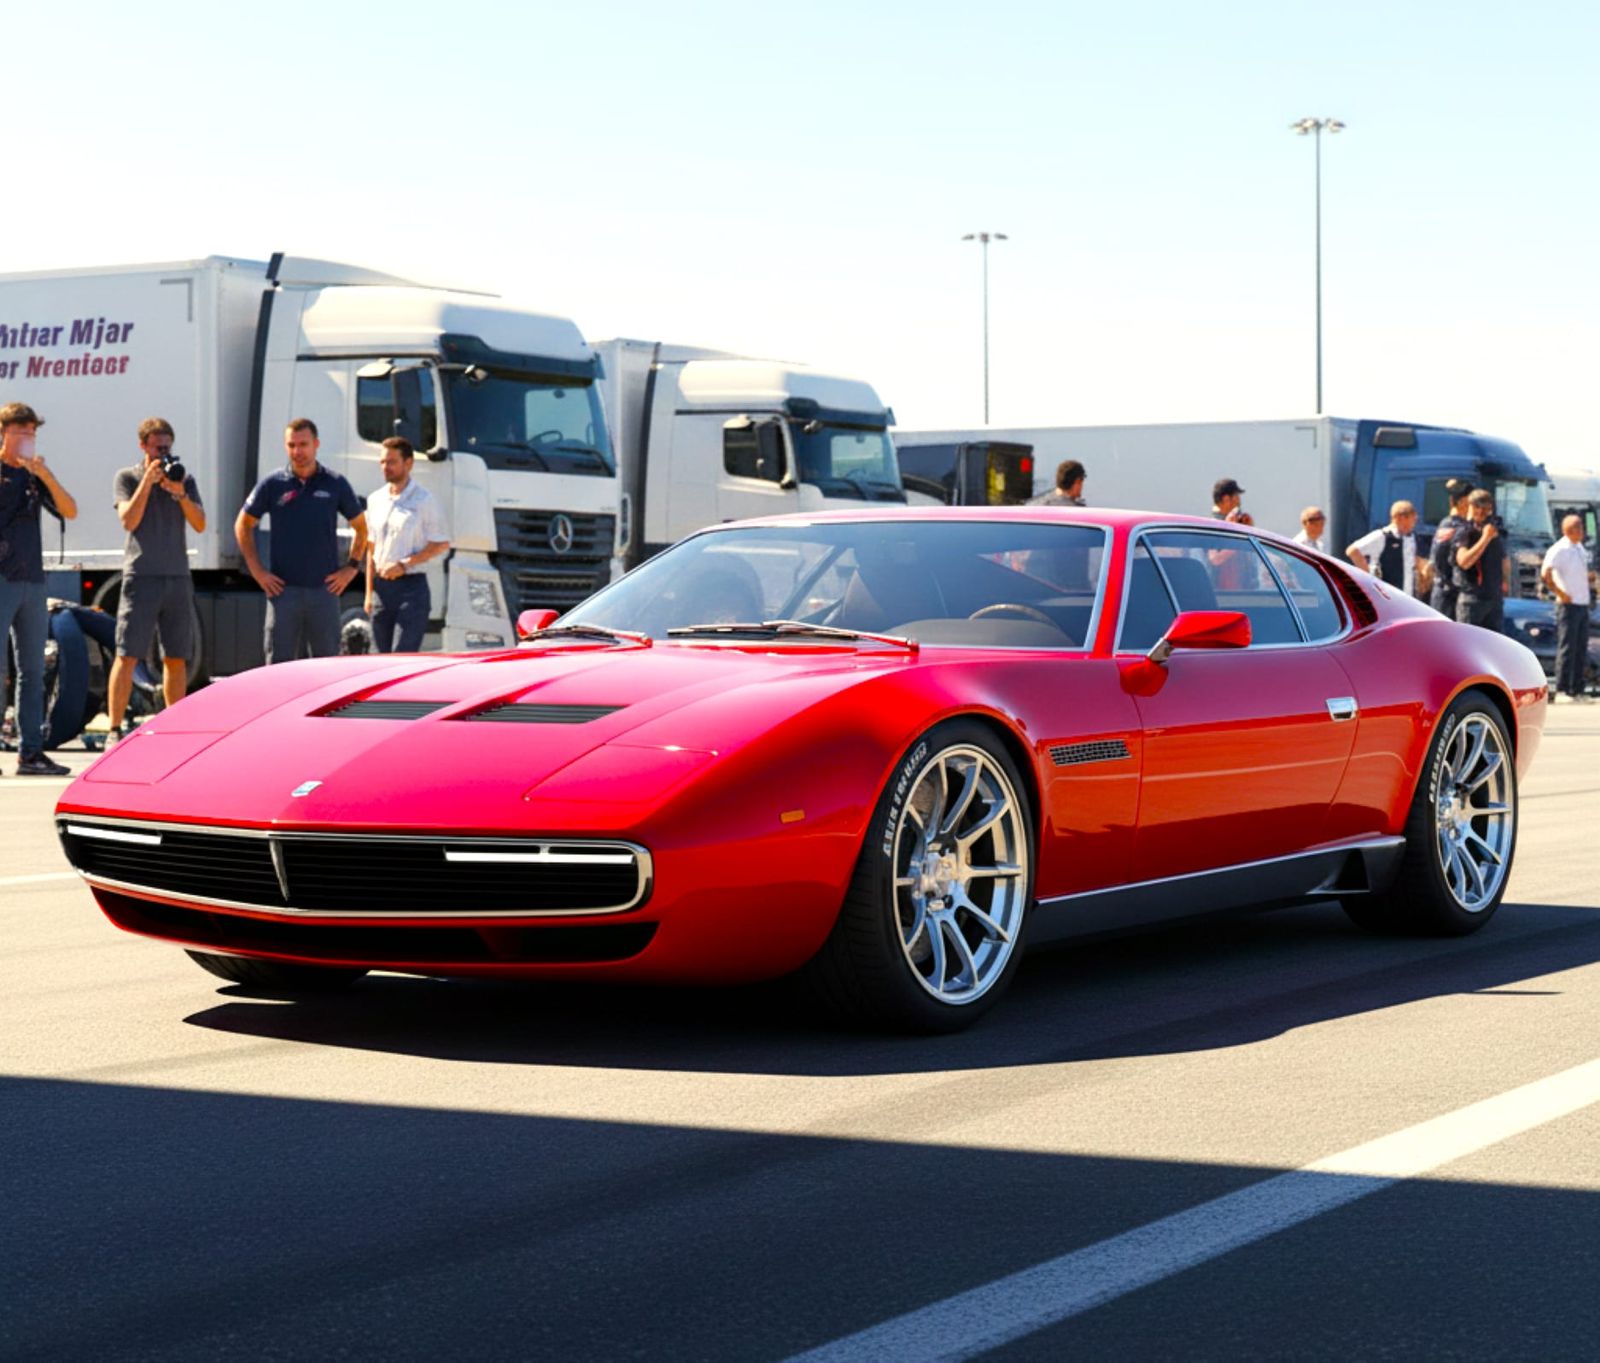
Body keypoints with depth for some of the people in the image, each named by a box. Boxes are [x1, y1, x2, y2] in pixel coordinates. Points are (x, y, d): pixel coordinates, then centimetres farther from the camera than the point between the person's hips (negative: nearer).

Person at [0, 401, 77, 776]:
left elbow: (69, 511, 3)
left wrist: (46, 474, -9)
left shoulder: (33, 475, 15)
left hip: (32, 581, 6)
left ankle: (30, 751, 10)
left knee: (33, 671, 7)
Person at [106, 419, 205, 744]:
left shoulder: (185, 480, 13)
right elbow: (129, 520, -9)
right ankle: (115, 731, -6)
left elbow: (199, 524, 3)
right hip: (141, 576, -4)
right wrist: (148, 481, -13)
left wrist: (180, 494, -12)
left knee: (176, 658, 6)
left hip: (178, 576, 4)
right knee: (127, 656, -7)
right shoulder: (127, 478, 5)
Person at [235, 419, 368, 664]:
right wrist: (256, 570, 4)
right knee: (280, 664, 0)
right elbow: (243, 525, 11)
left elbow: (362, 527, 14)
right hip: (283, 588, -1)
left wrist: (352, 567, 4)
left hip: (325, 589, 1)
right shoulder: (272, 484, 2)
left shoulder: (336, 485, 3)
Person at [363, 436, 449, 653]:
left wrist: (404, 564, -13)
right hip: (381, 586, 6)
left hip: (411, 585, -6)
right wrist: (369, 592, 12)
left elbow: (441, 544, -5)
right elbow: (371, 548, 16)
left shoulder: (423, 500, -5)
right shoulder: (375, 500, 12)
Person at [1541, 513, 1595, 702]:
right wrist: (1560, 594, -20)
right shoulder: (1560, 549, -13)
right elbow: (1545, 573, -25)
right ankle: (1562, 690, -5)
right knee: (1567, 648, -8)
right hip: (1569, 606, -9)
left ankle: (1577, 690, 15)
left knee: (1581, 649, 9)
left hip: (1583, 604, 9)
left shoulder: (1580, 548, 15)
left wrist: (1588, 575, 13)